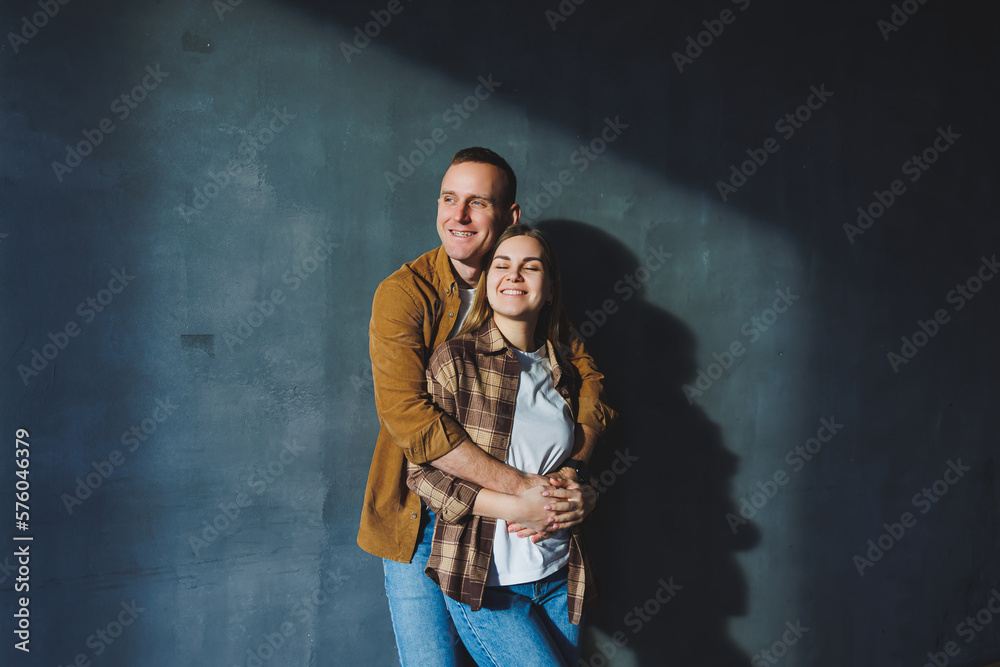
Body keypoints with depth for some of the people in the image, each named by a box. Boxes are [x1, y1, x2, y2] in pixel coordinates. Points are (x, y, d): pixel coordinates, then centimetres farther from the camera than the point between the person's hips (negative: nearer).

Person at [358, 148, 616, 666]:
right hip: (421, 519, -3)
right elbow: (406, 414, -24)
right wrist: (522, 486, -28)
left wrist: (569, 478, -20)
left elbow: (587, 379, -2)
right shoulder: (403, 294, -13)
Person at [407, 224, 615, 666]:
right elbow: (422, 472, -12)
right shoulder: (456, 360, -9)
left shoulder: (563, 376, 7)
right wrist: (516, 506, -19)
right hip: (483, 581, -5)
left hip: (559, 577, 6)